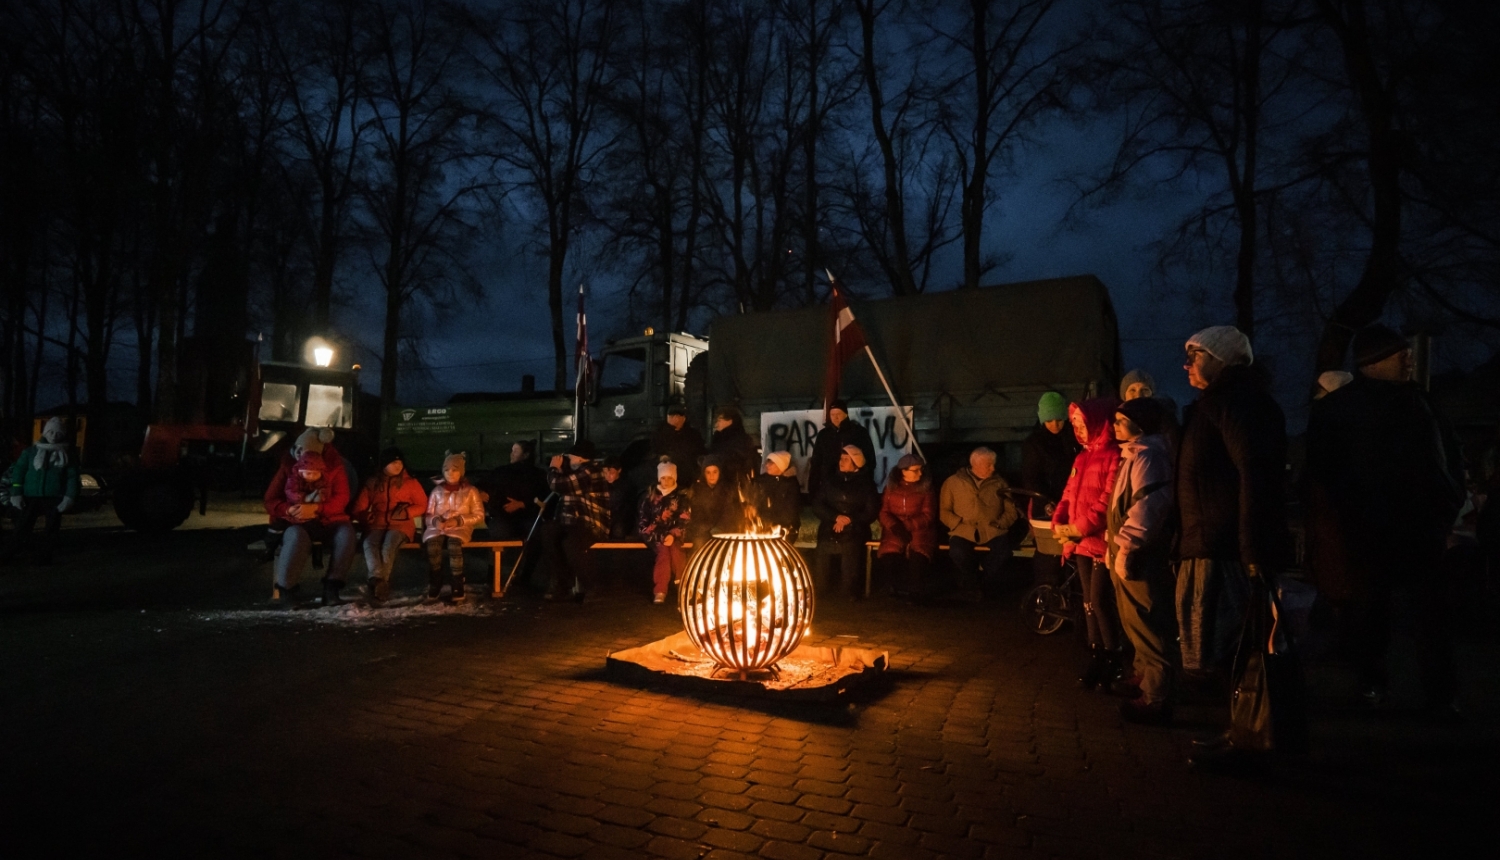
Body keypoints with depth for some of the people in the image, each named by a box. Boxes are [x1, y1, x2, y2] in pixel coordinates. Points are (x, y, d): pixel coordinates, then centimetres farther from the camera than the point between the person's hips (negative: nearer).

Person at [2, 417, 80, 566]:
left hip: (54, 499, 0)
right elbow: (18, 471, 5)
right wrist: (16, 494, -4)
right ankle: (7, 557, 6)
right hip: (31, 497, 0)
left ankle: (43, 559, 14)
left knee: (50, 531, 5)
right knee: (22, 529, -1)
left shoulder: (67, 455, 6)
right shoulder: (31, 451, 7)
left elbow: (72, 477, 1)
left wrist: (69, 497, -10)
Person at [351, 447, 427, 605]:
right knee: (369, 544, -33)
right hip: (377, 524, 1)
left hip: (400, 525, -1)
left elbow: (422, 506, 10)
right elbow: (358, 508, 17)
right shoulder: (372, 483, 17)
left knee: (389, 545, -35)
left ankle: (376, 582, -45)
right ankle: (380, 582, -54)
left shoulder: (411, 483, 12)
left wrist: (406, 512, -8)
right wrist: (366, 518, -3)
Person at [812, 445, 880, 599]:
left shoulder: (866, 484, 8)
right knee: (820, 582, -4)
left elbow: (871, 512, 1)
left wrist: (848, 520, -11)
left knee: (850, 579, -8)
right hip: (828, 536, 2)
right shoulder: (830, 481, 14)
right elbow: (817, 505, 5)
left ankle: (851, 602, 16)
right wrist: (837, 517, -11)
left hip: (852, 537, -2)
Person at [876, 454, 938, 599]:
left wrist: (907, 526, -15)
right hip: (895, 532, 1)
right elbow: (884, 512, 5)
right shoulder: (891, 487, 11)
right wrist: (895, 526, -15)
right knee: (889, 558, -29)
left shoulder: (926, 488, 6)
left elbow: (928, 515, -1)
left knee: (918, 559, -32)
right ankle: (899, 589, -5)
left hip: (919, 530, -1)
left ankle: (915, 592, -7)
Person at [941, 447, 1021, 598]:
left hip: (993, 531, 2)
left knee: (1003, 552, -31)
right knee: (958, 553, -33)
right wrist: (959, 523, -8)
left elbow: (1011, 510, 12)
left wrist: (1000, 523, -6)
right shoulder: (953, 482, 9)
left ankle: (981, 582, -2)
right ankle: (972, 585, -1)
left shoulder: (999, 483, 15)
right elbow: (944, 511, 7)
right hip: (964, 532, -2)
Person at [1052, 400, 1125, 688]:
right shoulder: (1082, 457, 16)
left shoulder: (1114, 455, -12)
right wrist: (1059, 523, -1)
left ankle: (1114, 658, 10)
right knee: (1089, 601, 13)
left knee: (1100, 601, -6)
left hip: (1103, 541, -8)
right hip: (1082, 542, 9)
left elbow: (1110, 499, -20)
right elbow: (1069, 494, 16)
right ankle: (1096, 656, 23)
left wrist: (1080, 528, -20)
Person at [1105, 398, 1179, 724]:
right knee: (1137, 624, 22)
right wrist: (1117, 545, 21)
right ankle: (1144, 678, 37)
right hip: (1130, 553, 11)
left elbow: (1146, 507, -26)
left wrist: (1125, 548, -25)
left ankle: (1156, 700, 3)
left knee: (1148, 628, -4)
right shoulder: (1135, 454, 16)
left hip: (1140, 557, -11)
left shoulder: (1147, 456, -17)